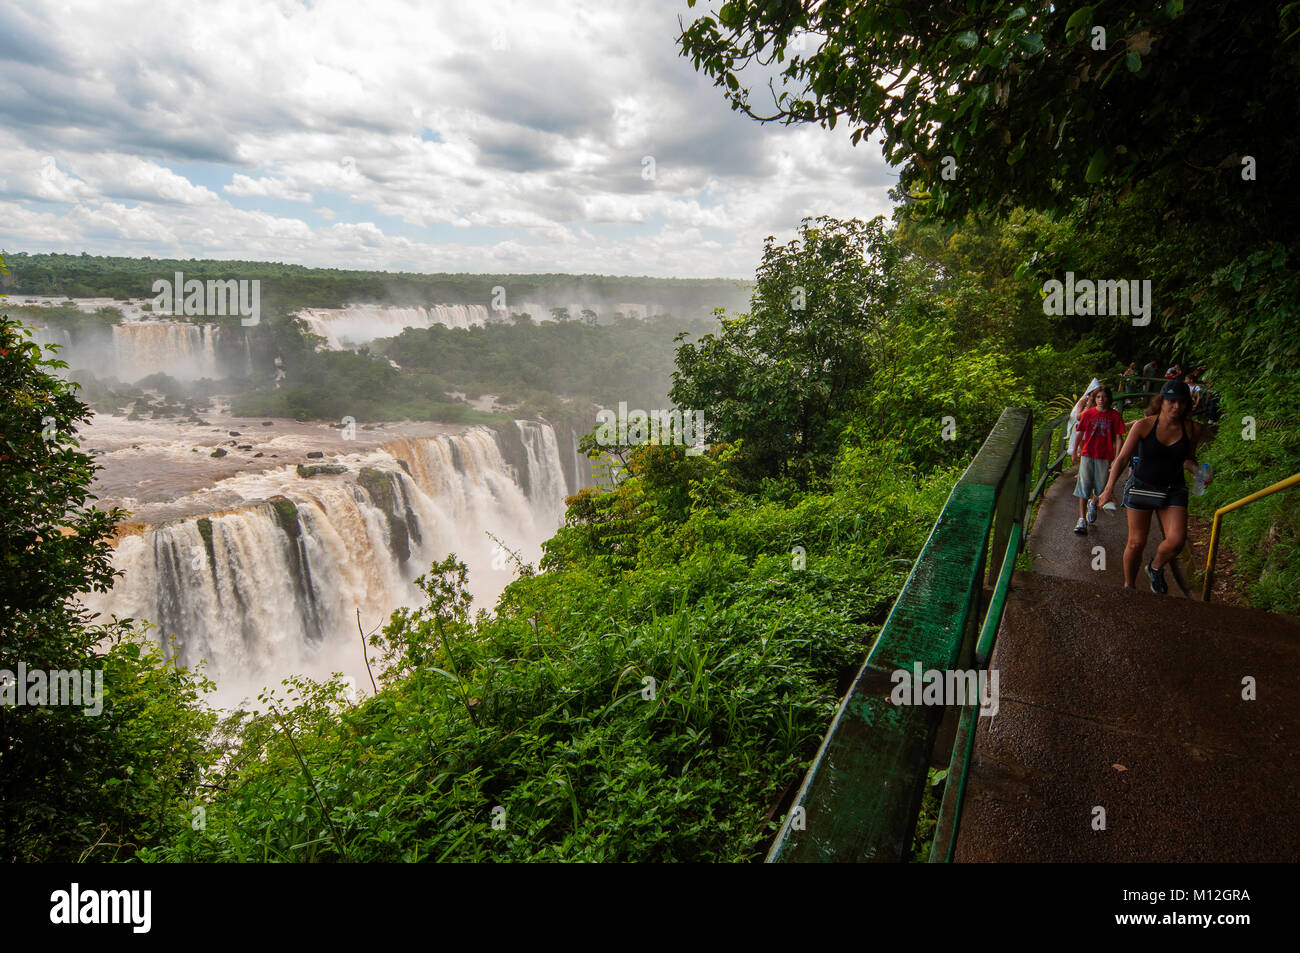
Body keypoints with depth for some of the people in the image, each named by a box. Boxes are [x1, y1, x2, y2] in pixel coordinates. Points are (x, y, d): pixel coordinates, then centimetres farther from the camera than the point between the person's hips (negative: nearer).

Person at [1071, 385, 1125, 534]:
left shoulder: (1114, 415, -2)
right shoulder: (1088, 413, 0)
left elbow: (1118, 438, -1)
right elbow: (1080, 434, 9)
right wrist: (1075, 452, 16)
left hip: (1105, 456, 0)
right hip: (1087, 454, 0)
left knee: (1100, 486, 10)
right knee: (1084, 486, -4)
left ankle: (1093, 503, 44)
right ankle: (1081, 519, -1)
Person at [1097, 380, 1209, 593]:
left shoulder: (1192, 430, -4)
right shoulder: (1143, 426, -11)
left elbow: (1188, 460, 13)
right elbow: (1122, 458, -7)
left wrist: (1197, 471, -9)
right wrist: (1109, 488, -15)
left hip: (1173, 490, 2)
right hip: (1141, 488, -2)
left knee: (1176, 539, -14)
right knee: (1136, 542, 2)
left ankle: (1155, 568, 18)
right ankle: (1129, 586, 23)